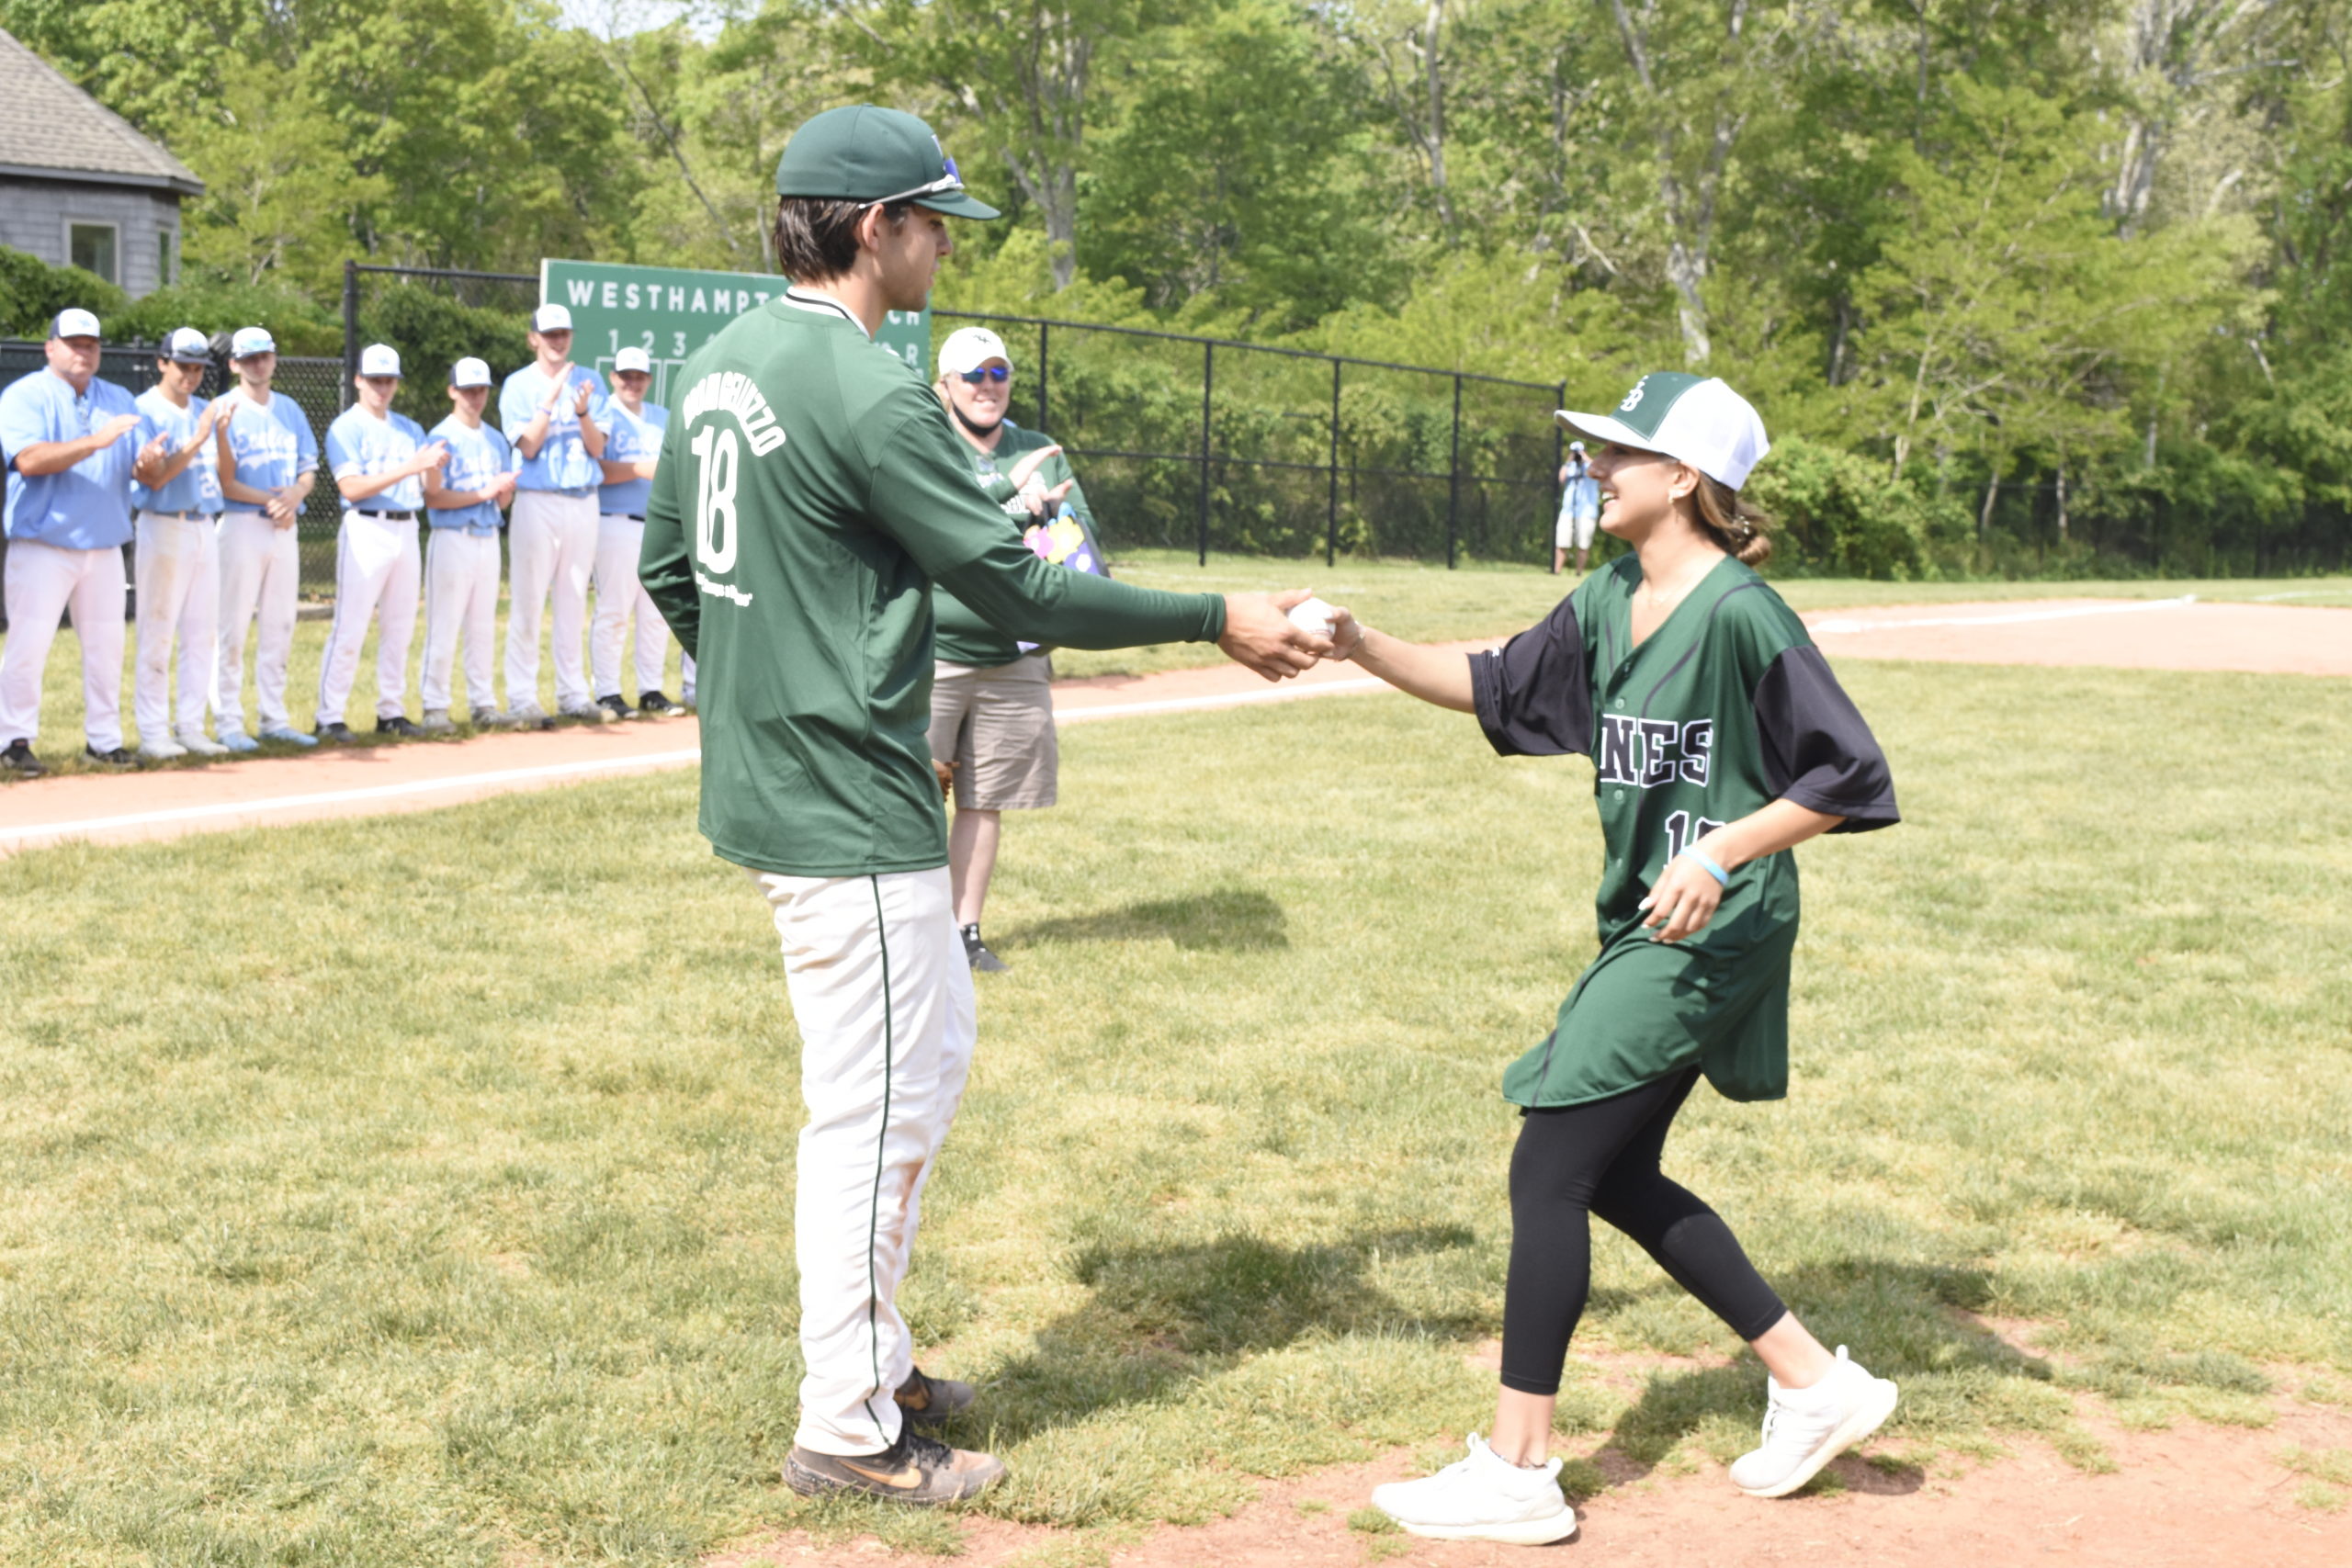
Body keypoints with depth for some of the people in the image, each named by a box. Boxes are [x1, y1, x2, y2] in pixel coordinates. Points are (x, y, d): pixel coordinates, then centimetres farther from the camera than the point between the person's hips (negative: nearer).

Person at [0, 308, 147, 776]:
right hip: (43, 546, -5)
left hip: (105, 547, 5)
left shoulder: (119, 401, 14)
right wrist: (95, 442, -26)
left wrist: (146, 459, -15)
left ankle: (103, 741, 16)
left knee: (107, 645, 8)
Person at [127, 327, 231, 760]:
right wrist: (197, 441, -21)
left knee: (201, 634, 8)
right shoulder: (143, 410, -5)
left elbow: (225, 474, 13)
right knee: (157, 632, -5)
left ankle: (191, 728, 14)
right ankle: (153, 734, -2)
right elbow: (156, 477, -15)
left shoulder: (206, 410, 14)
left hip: (206, 527, 7)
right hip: (164, 529, -7)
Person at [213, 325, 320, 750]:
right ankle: (228, 723, -2)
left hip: (284, 528, 6)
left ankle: (274, 719, 14)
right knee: (233, 627, -6)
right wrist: (269, 500, -19)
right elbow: (224, 483, -9)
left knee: (280, 627, 8)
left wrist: (295, 495, -8)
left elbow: (309, 470, 12)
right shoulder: (225, 410, -4)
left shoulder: (290, 410, 14)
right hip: (241, 525, -6)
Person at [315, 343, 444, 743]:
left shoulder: (409, 429, 16)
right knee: (349, 628, -8)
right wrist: (407, 469, -20)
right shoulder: (346, 427, -2)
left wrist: (433, 468, -11)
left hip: (406, 529, 6)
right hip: (366, 529, -6)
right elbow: (352, 487, -14)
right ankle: (329, 717, -7)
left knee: (400, 629, 9)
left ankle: (391, 711, 17)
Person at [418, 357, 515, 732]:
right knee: (443, 627, -7)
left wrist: (505, 489, -7)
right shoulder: (441, 437, -5)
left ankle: (482, 704, 15)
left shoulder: (496, 439, 15)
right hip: (452, 539, -6)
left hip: (488, 538, 6)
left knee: (483, 627, 9)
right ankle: (434, 707, -3)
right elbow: (433, 497, -12)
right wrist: (482, 493, -18)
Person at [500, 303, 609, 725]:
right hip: (537, 501, -4)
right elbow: (528, 446, -10)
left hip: (583, 502, 4)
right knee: (528, 599, -4)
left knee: (574, 599, 9)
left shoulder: (588, 381, 9)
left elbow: (597, 447, 2)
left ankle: (572, 693, 15)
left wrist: (582, 412, -16)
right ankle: (521, 697, 0)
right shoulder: (518, 385, 0)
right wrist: (551, 398, -17)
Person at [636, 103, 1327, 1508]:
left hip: (766, 783, 10)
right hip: (851, 814, -10)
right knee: (875, 1113, 1)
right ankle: (848, 1433, 12)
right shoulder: (869, 393, -20)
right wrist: (1220, 620, -12)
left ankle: (874, 1354, 31)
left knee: (937, 1050, 22)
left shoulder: (720, 366, 8)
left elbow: (669, 568, 17)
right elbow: (1019, 590, -19)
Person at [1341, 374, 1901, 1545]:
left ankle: (1516, 1472, 2)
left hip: (1713, 934, -9)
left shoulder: (1739, 612, -18)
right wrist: (1361, 647, 4)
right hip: (1644, 931, 9)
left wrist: (1721, 849, -25)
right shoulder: (1608, 603, 7)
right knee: (1616, 1176, 15)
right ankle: (1817, 1385, 25)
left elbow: (1850, 777, -17)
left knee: (1549, 1170, -7)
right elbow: (1497, 690, 16)